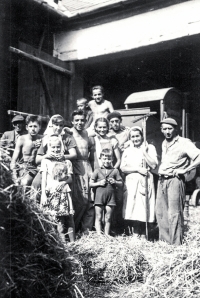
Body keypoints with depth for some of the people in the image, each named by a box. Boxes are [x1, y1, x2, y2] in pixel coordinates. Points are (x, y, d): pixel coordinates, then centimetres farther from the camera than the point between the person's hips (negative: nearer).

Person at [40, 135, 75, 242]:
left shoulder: (66, 162, 14)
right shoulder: (45, 161, 9)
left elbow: (70, 179, 10)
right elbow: (44, 179, 4)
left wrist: (63, 182, -11)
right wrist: (43, 194, -4)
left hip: (64, 193, 2)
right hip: (51, 193, -2)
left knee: (68, 217, -1)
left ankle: (72, 241, 4)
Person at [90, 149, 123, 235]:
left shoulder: (115, 171, 5)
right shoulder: (97, 171, 4)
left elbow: (121, 183, 8)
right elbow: (90, 184, 4)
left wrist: (115, 182, -11)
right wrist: (99, 183, -11)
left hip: (110, 198, 1)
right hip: (99, 197, -1)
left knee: (108, 218, 8)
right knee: (98, 218, 2)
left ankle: (106, 235, 18)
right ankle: (99, 235, 6)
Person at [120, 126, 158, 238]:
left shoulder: (150, 148, 5)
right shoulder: (127, 150, 12)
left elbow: (153, 165, -5)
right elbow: (123, 168, 1)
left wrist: (144, 152, -9)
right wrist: (138, 169, -10)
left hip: (145, 182, -2)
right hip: (131, 182, 2)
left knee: (144, 206, -4)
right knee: (133, 207, -2)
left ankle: (143, 234, 8)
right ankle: (136, 233, 9)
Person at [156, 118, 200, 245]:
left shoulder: (184, 143, -7)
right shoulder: (164, 143, 17)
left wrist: (184, 170, -16)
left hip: (175, 180, -8)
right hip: (162, 180, 8)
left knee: (174, 214, -6)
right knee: (161, 213, 9)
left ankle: (176, 244, 2)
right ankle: (164, 241, 20)